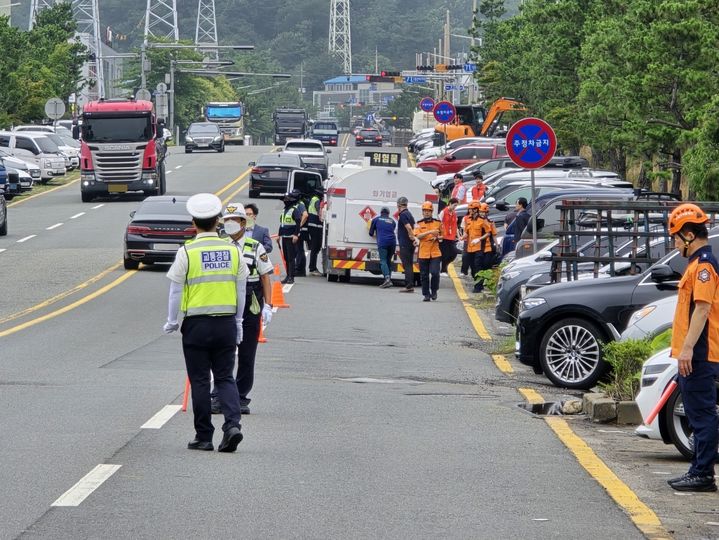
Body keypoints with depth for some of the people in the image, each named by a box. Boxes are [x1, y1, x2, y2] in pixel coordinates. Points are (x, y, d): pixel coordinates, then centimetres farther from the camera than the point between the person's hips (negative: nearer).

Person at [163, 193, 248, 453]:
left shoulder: (187, 252, -8)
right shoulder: (233, 251, 2)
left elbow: (175, 291, -3)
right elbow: (241, 291, 8)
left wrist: (171, 322, 10)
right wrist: (237, 322, 18)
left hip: (197, 324, -3)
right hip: (226, 323, 3)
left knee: (200, 381, 6)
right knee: (225, 377, 10)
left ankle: (203, 437, 9)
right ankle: (232, 424, -11)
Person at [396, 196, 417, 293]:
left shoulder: (403, 215, -14)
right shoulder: (409, 214, 17)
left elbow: (409, 228, -25)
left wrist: (412, 238, -17)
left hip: (405, 244, -9)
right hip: (410, 245, 9)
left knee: (407, 265, -9)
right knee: (409, 265, 13)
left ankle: (409, 286, -11)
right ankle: (410, 285, 17)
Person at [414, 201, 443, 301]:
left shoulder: (437, 223, 8)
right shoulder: (419, 224, 4)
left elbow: (442, 236, 16)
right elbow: (418, 236, -12)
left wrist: (437, 237, -6)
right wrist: (429, 232, -22)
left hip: (435, 253, 0)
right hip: (423, 254, 0)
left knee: (435, 272, -12)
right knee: (424, 275, 4)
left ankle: (434, 291, 10)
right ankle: (426, 295, 14)